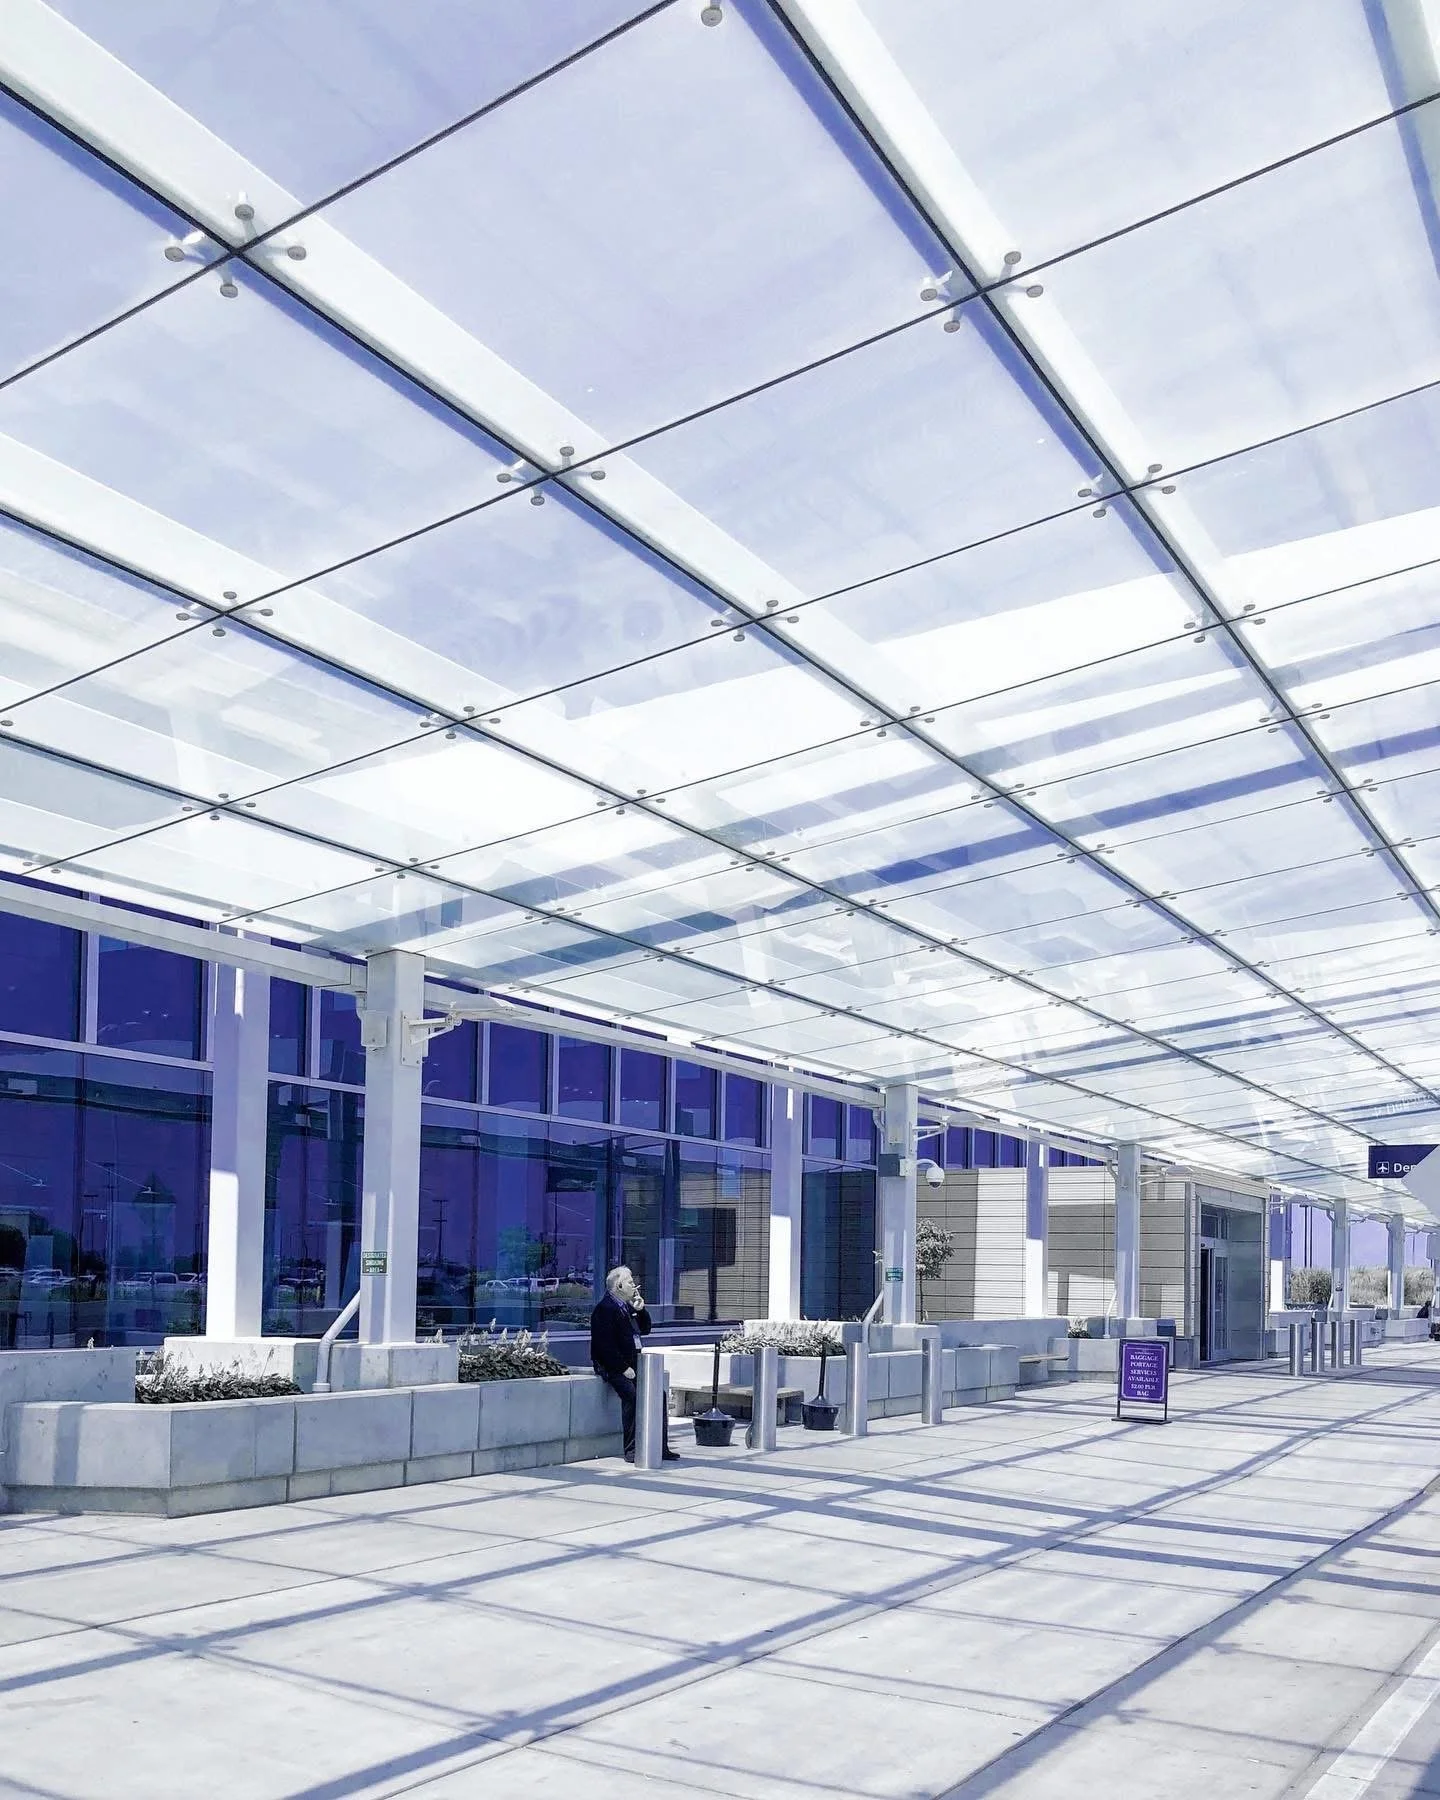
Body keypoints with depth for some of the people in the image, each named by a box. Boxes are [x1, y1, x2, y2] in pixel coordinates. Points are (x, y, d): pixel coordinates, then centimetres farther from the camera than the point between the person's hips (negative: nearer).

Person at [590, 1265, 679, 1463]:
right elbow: (606, 1345, -18)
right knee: (632, 1395, -29)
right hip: (613, 1366, -9)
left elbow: (645, 1329, 23)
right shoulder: (605, 1308, -11)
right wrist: (624, 1368, -20)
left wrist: (640, 1310, 6)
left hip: (633, 1363, 9)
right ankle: (632, 1450, -24)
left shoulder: (627, 1306, 17)